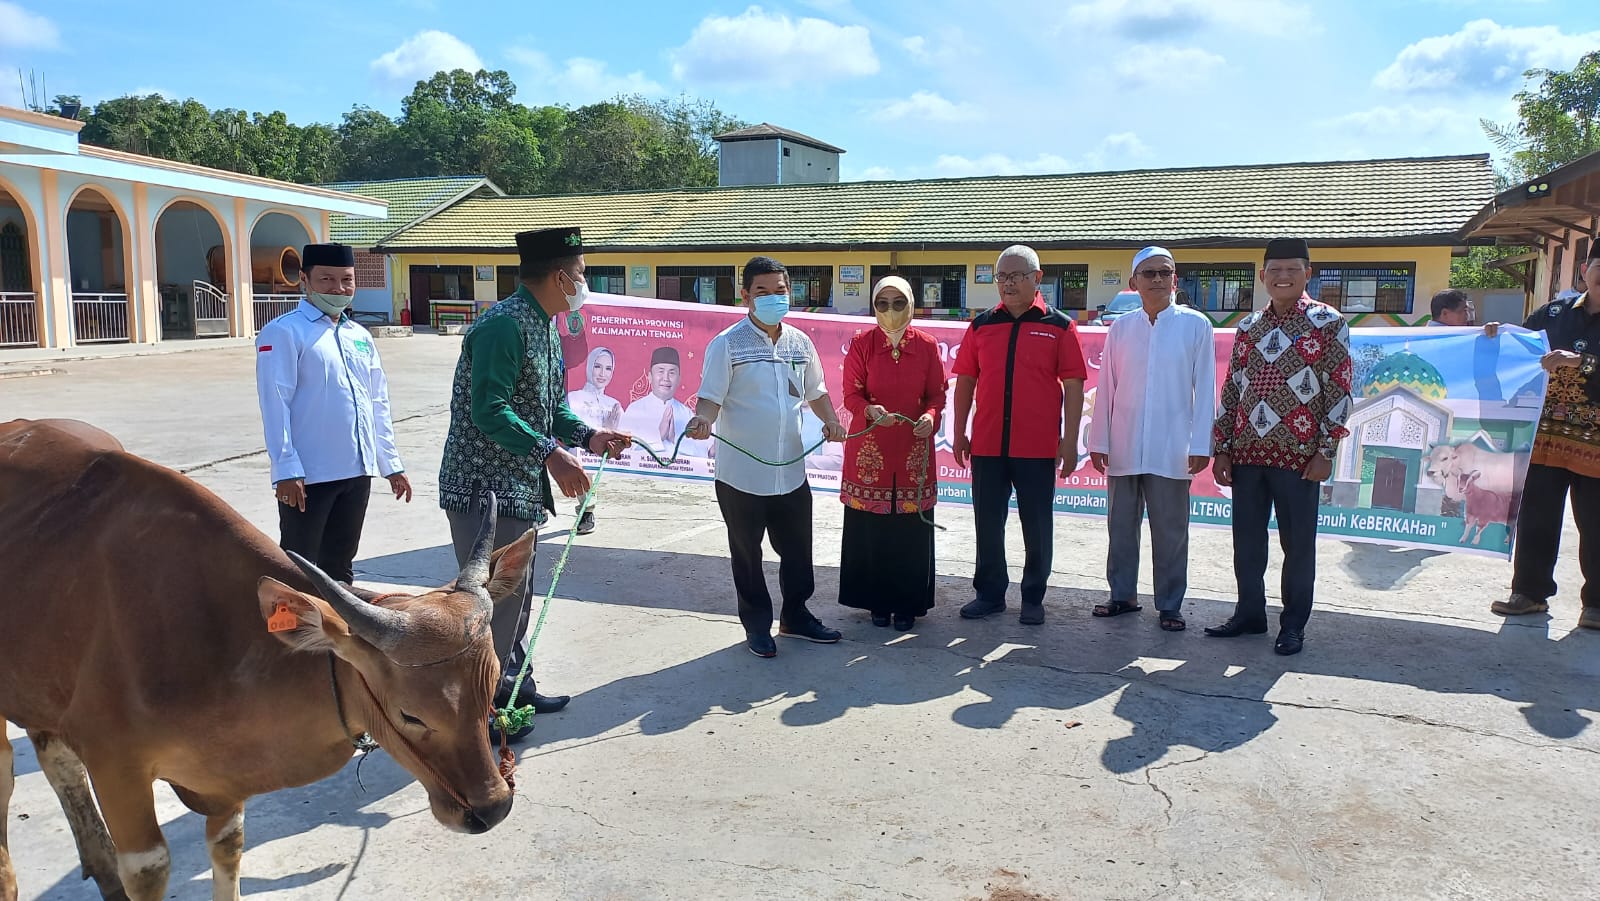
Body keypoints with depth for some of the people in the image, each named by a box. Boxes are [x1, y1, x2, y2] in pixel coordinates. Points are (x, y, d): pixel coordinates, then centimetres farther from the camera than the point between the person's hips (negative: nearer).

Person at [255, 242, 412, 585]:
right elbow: (275, 404, -13)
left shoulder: (360, 336, 15)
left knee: (340, 567, 17)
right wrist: (286, 469, -19)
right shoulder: (284, 332, -6)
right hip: (307, 476, -6)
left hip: (358, 473, 7)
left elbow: (378, 404, 17)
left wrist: (392, 464, 15)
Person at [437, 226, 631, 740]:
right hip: (484, 488, -10)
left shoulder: (544, 328, 13)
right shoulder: (504, 325, -19)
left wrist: (588, 436, 1)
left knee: (517, 595, 19)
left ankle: (511, 687, 34)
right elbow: (489, 412, -26)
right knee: (494, 598, -3)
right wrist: (551, 455, -30)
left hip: (520, 488, 10)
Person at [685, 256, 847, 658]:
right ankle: (757, 625, 26)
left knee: (797, 549, 15)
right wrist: (703, 420, -33)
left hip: (791, 470, 5)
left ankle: (795, 615, 34)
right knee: (747, 553, 10)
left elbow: (814, 391, 18)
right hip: (741, 472, -4)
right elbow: (711, 397, -12)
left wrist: (830, 421, 1)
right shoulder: (727, 344, -9)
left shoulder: (800, 342, 7)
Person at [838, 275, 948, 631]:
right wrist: (870, 411, -24)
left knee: (911, 530, 4)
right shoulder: (861, 343, 0)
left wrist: (931, 416, -17)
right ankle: (878, 601, 20)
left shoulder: (927, 345, 3)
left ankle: (907, 604, 19)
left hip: (914, 449, 1)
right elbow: (851, 394, -3)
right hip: (869, 448, -1)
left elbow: (937, 394, 5)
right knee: (870, 529, 3)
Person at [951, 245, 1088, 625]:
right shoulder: (982, 325, 8)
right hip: (987, 445, 2)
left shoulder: (1059, 326, 1)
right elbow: (965, 381, 10)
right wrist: (959, 434, 6)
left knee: (1037, 528, 8)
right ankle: (989, 593, 23)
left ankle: (1033, 598, 21)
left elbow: (1073, 385, -2)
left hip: (1038, 447, -2)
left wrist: (1070, 441, -7)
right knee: (988, 525, 10)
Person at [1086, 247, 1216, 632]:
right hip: (1123, 448, 3)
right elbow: (1106, 388, 8)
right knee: (1121, 526, 10)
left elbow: (1204, 389, -1)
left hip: (1171, 451, -2)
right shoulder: (1120, 328, 7)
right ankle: (1123, 594, 23)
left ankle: (1169, 605, 14)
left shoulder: (1195, 325, 1)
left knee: (1170, 531, 4)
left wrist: (1201, 445, -6)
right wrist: (1098, 441, 5)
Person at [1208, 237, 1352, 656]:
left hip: (1298, 454, -4)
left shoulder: (1328, 322, -1)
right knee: (1246, 540, 11)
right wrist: (1221, 448, 7)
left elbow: (1339, 389, -5)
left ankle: (1294, 625, 17)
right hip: (1247, 451, 4)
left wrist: (1325, 451, -10)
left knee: (1298, 543, 5)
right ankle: (1249, 614, 25)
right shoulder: (1248, 327, 11)